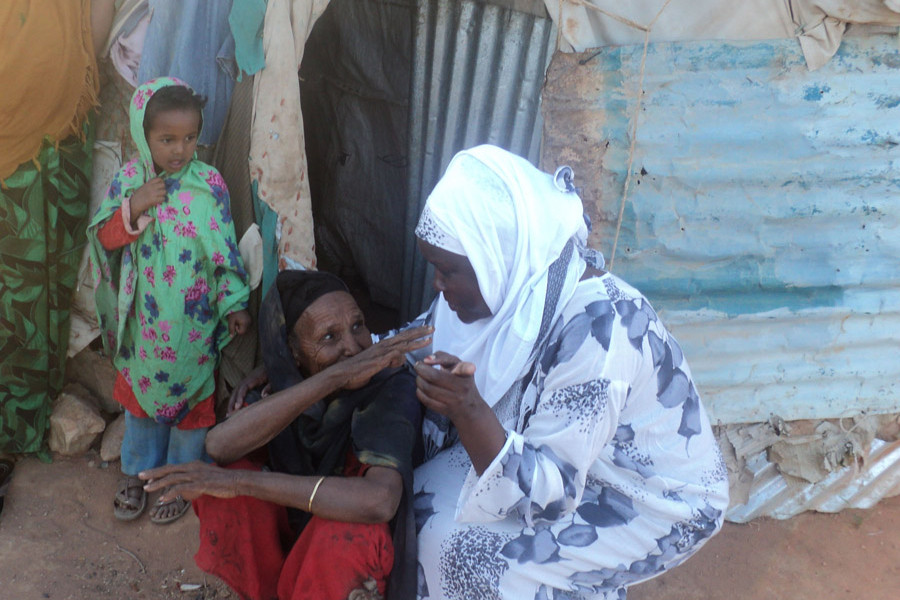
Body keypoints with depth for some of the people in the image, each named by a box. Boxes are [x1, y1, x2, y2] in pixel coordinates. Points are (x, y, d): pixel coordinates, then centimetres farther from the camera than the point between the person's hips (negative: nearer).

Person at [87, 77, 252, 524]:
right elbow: (103, 239, -6)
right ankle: (137, 470, 42)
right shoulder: (128, 179, -6)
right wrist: (134, 208, -22)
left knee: (190, 395, 12)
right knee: (140, 391, 20)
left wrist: (235, 303, -10)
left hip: (193, 322, -2)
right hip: (142, 320, 3)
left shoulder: (209, 183, -12)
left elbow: (225, 249, -7)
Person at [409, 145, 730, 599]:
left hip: (653, 504, -7)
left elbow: (547, 494, -31)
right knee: (429, 498, -3)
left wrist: (469, 410, -42)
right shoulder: (512, 282, -12)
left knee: (461, 549, -19)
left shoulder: (594, 327, -34)